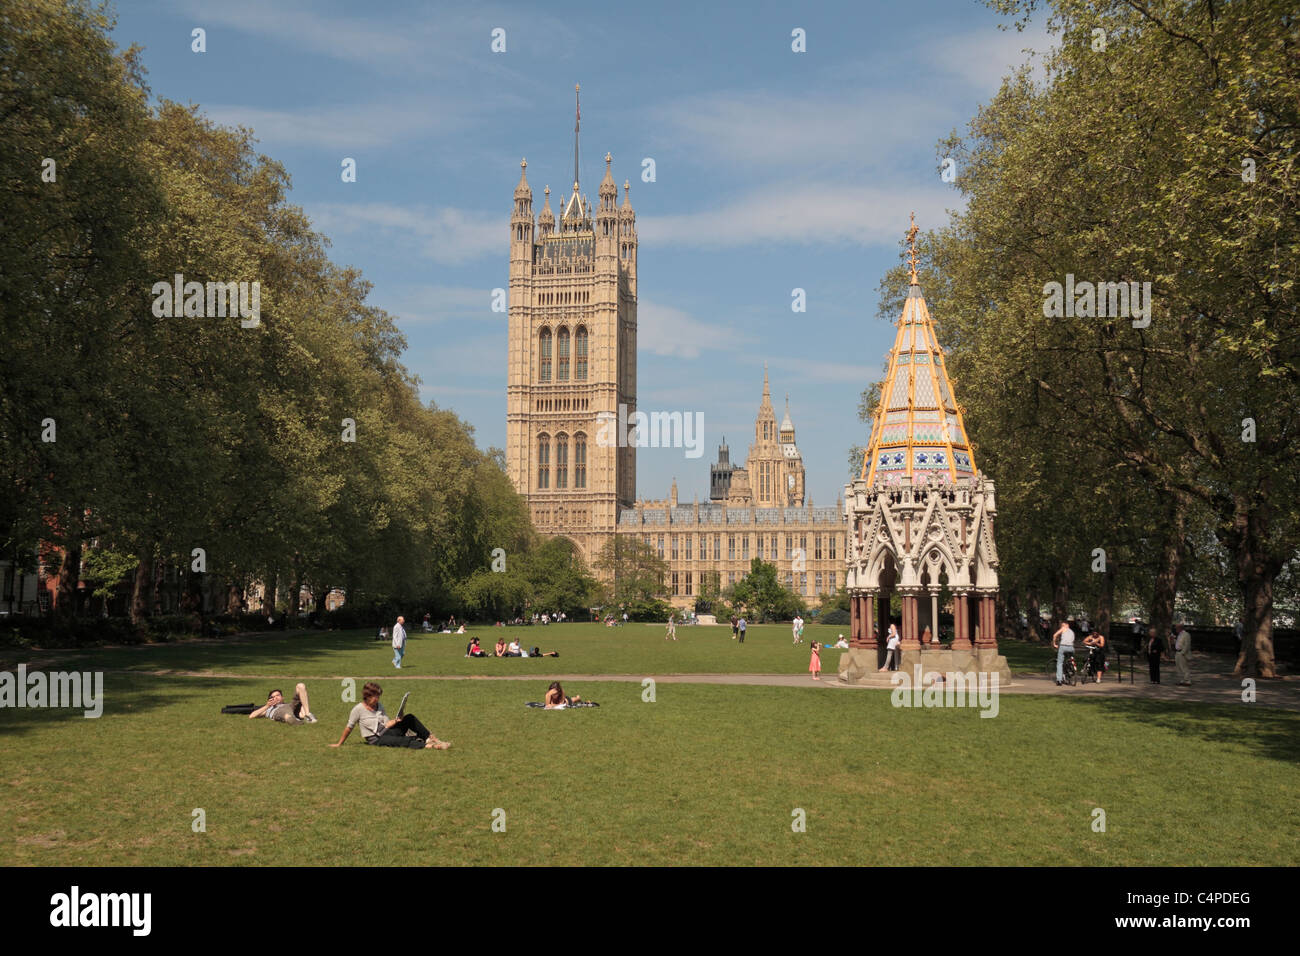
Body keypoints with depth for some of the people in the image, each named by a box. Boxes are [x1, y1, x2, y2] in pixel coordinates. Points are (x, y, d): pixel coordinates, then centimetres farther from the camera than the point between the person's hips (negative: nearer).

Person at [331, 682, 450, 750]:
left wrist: (393, 722, -6)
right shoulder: (358, 710, -6)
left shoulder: (380, 706, 12)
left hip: (387, 732, 6)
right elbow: (349, 728, 1)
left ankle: (430, 738, -17)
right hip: (377, 740, -6)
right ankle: (426, 745, -50)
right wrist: (339, 744, 4)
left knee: (410, 718, -14)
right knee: (400, 741, -37)